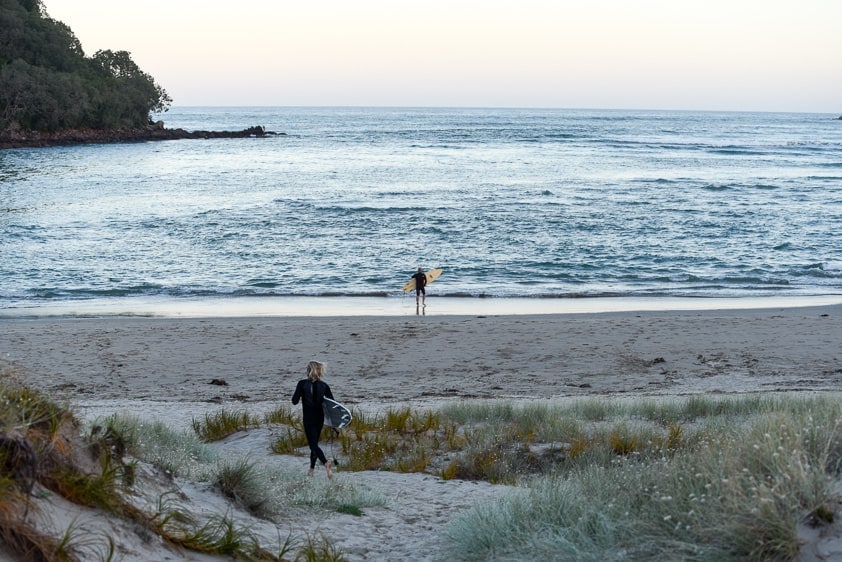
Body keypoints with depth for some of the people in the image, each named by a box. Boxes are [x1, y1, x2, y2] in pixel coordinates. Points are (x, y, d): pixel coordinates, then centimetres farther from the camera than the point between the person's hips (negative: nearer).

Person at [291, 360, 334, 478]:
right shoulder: (323, 385, -3)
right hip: (320, 418, 4)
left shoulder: (302, 384, -12)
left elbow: (294, 401, -10)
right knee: (314, 442, 19)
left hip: (308, 419, -4)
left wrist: (299, 394, 8)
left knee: (313, 444, -4)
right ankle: (312, 468, 25)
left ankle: (325, 462, -29)